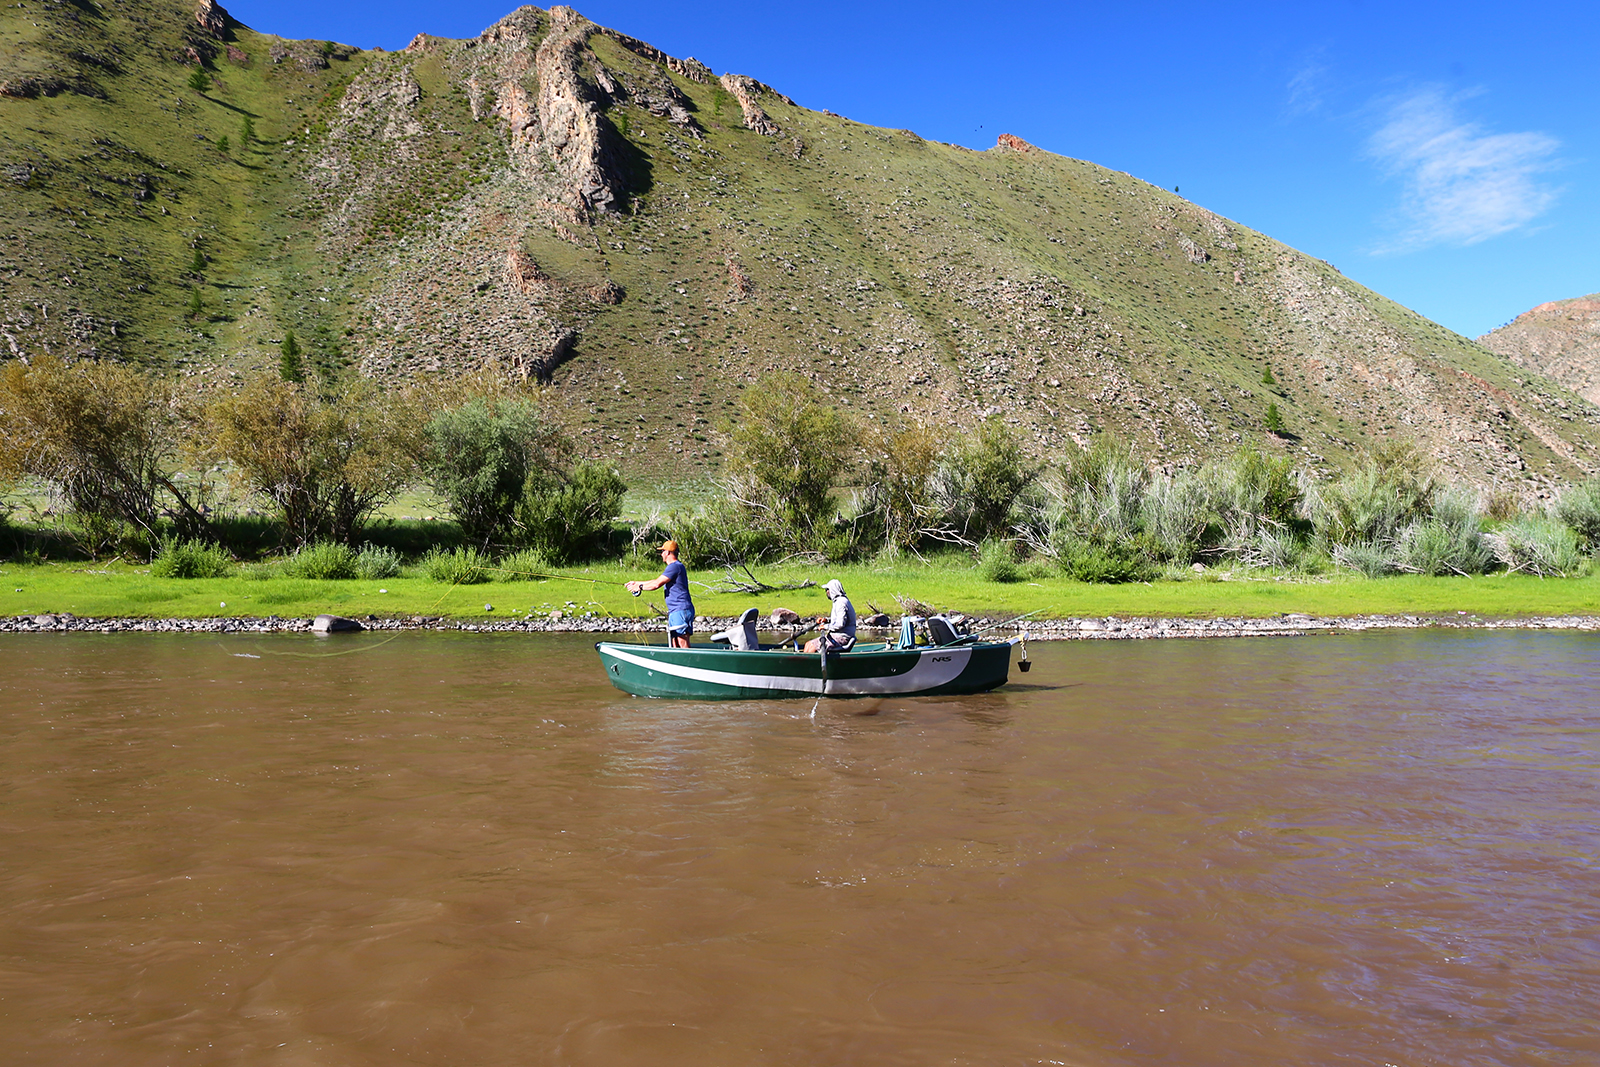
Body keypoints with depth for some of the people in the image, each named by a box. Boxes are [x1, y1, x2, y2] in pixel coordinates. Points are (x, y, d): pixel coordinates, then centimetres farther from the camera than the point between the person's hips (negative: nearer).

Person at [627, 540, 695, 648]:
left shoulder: (675, 566, -12)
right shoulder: (674, 566, 22)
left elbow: (657, 584, -16)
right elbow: (657, 581, 30)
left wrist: (639, 587, -3)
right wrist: (636, 583, 31)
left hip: (681, 610, -11)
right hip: (674, 611, 11)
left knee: (683, 643, -14)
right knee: (674, 645, 8)